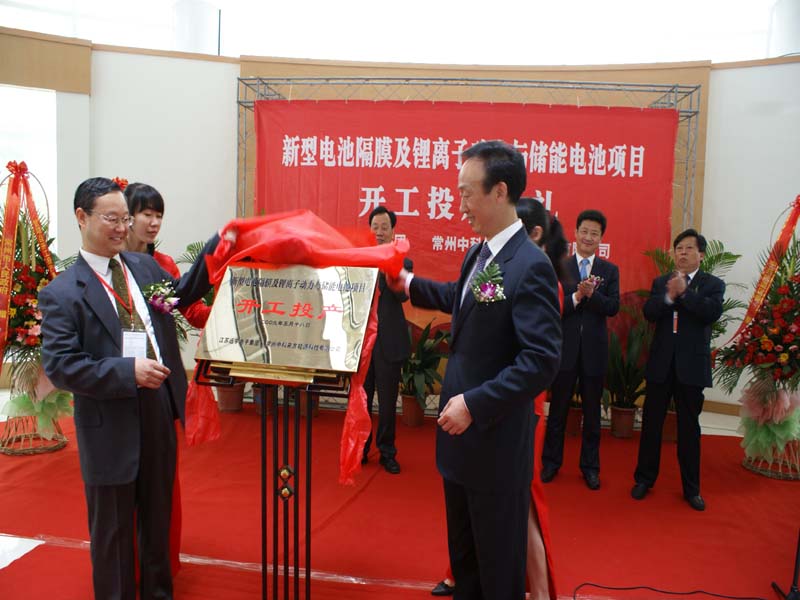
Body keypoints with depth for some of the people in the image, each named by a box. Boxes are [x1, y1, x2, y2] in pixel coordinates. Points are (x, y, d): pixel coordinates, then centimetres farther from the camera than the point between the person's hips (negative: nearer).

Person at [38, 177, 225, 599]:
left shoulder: (144, 266, 6)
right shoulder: (61, 293, -11)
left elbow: (182, 293, 22)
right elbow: (59, 365, -17)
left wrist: (218, 245, 10)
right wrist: (128, 371, -25)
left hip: (160, 414, 6)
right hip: (110, 427, -5)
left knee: (158, 520, 21)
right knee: (113, 531, 11)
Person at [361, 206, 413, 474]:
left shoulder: (401, 262, 0)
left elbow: (403, 294, -18)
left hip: (388, 342, -2)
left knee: (387, 402, 8)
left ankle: (387, 452, 24)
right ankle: (359, 449, 27)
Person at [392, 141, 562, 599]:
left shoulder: (530, 266, -22)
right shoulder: (479, 254, 5)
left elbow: (542, 361, -26)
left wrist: (475, 404, -25)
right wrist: (411, 284, 19)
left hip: (497, 439, -9)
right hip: (462, 428, 9)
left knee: (499, 561, 11)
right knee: (463, 550, 25)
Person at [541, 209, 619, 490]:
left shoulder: (610, 270, 5)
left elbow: (613, 307, -7)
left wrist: (591, 294, -22)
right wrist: (577, 295, -24)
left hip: (594, 349, 2)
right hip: (565, 348, -1)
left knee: (592, 411, 11)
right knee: (558, 408, 10)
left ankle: (590, 466, 25)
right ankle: (551, 462, 24)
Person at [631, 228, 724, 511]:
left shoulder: (713, 284, 1)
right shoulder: (661, 282, 8)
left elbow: (712, 312, -18)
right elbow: (649, 313, -7)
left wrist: (684, 291, -20)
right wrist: (669, 296, -22)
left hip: (692, 365, -2)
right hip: (661, 363, 2)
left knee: (689, 427, 7)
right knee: (651, 423, 9)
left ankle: (691, 488, 20)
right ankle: (645, 478, 24)